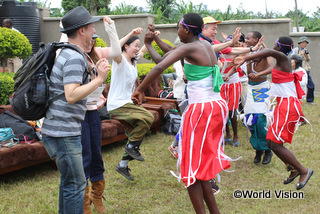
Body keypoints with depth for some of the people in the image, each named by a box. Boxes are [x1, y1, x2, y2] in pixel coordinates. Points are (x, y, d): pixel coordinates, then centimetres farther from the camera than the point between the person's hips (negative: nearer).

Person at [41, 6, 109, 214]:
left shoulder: (67, 53, 14)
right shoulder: (75, 57, -17)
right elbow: (71, 96, -26)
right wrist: (100, 79, -20)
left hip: (62, 131, 10)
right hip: (63, 133, -10)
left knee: (69, 181, 20)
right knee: (76, 184, -2)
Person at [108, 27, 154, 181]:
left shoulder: (133, 61, 14)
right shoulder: (120, 60, -12)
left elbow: (143, 51, 35)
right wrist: (131, 34, -38)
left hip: (126, 104, 9)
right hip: (117, 104, -9)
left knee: (137, 135, 10)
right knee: (148, 117, -23)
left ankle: (123, 165, 21)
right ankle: (131, 146, -7)